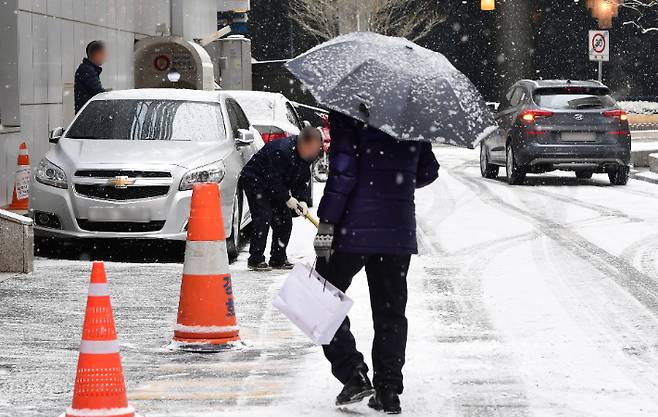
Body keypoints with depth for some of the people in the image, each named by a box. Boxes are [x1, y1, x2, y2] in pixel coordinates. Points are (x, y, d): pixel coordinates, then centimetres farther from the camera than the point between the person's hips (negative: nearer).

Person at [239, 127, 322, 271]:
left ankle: (278, 259, 13)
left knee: (284, 219, 4)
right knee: (263, 216, -18)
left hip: (277, 186, 9)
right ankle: (255, 259, -15)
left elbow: (304, 180, 1)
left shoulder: (307, 156, -6)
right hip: (254, 180, -9)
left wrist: (302, 201, -13)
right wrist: (287, 198, -24)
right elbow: (273, 178, -29)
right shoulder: (282, 150, -33)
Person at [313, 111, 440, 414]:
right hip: (400, 231, 5)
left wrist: (326, 224, -15)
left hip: (354, 229, -5)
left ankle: (353, 373, -1)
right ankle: (388, 391, 10)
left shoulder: (346, 115, -10)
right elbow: (428, 171, 16)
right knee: (390, 312, 12)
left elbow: (342, 173, -17)